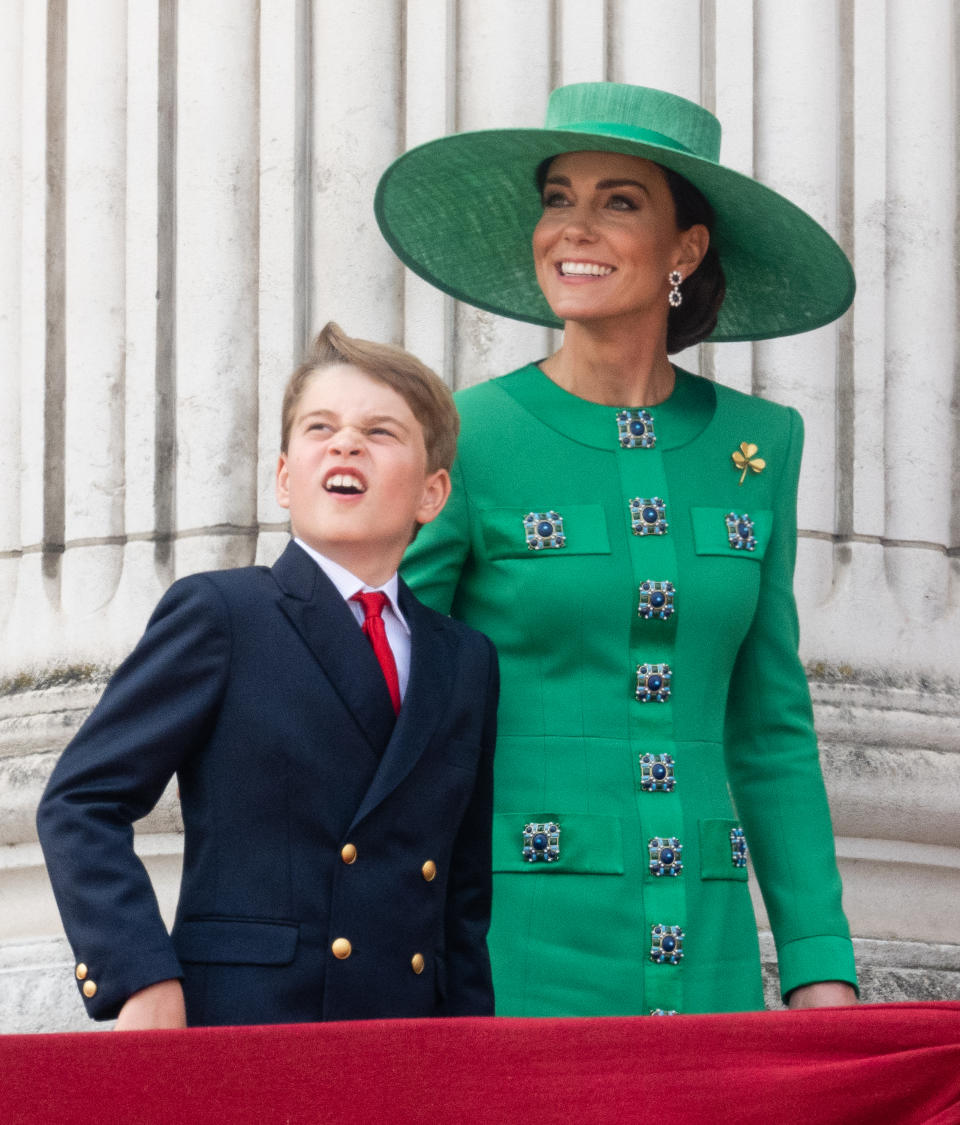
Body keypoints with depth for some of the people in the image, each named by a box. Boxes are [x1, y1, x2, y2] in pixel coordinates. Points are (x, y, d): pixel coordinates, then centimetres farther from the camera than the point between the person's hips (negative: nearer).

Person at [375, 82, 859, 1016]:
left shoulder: (756, 445, 10)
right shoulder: (466, 441, -3)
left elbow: (771, 732, 14)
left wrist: (821, 964, 7)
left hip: (705, 955, 4)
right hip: (518, 949, -4)